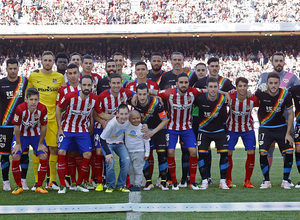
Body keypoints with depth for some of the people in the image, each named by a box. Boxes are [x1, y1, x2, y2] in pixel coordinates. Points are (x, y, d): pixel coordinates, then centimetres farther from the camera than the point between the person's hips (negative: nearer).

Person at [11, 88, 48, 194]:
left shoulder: (42, 109, -24)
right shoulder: (20, 108, -28)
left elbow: (43, 127, -11)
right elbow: (16, 127, -16)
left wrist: (41, 143, -6)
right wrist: (18, 144, -11)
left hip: (36, 135, 1)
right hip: (21, 135, -1)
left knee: (44, 156, -12)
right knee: (15, 157, -16)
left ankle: (39, 186, 3)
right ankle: (18, 186, 2)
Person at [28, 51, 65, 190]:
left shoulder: (60, 77, 8)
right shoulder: (33, 76, 5)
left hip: (53, 118, 1)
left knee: (54, 148, -1)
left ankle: (52, 181, 8)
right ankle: (37, 181, 6)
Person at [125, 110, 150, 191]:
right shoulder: (127, 126, -5)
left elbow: (146, 141, -1)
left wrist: (147, 153, -1)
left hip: (139, 152, -4)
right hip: (128, 152, 4)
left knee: (137, 169, -3)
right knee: (130, 169, 11)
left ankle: (137, 185, 2)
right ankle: (132, 184, 22)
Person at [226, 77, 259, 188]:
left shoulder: (253, 99, -19)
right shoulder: (230, 97, -21)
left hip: (248, 128, 1)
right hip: (232, 128, -1)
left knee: (251, 153, -6)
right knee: (228, 153, -5)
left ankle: (247, 181, 8)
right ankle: (228, 180, 13)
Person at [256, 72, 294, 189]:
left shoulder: (285, 95, -13)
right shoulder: (260, 93, -16)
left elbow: (290, 114, -2)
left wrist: (288, 134, -5)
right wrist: (261, 123, 5)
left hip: (282, 127, 1)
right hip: (265, 128, -1)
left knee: (289, 152, -8)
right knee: (263, 153, -14)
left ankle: (285, 181, 7)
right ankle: (266, 181, 3)